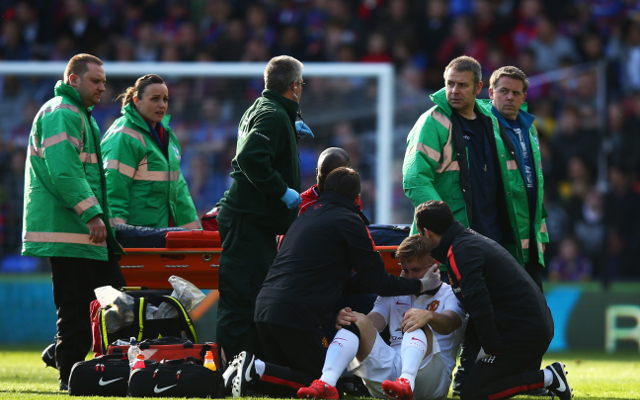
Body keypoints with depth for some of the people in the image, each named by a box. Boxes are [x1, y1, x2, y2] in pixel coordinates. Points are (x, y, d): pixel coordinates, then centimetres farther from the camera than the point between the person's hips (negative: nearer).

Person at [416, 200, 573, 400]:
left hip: (522, 334, -10)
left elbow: (480, 302, -23)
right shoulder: (473, 238, 16)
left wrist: (489, 347, -16)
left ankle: (546, 378, -11)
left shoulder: (460, 252, -14)